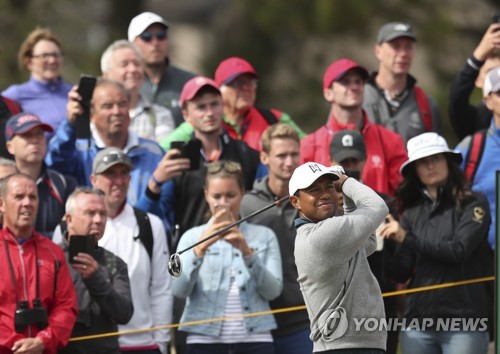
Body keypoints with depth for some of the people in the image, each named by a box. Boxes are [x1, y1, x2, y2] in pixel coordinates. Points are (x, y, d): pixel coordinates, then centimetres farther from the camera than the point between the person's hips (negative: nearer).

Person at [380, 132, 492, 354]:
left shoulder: (472, 204, 0)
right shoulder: (412, 213, 12)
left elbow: (459, 250, -13)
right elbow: (402, 272, 6)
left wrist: (407, 239, -14)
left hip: (464, 321, -4)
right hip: (418, 321, 4)